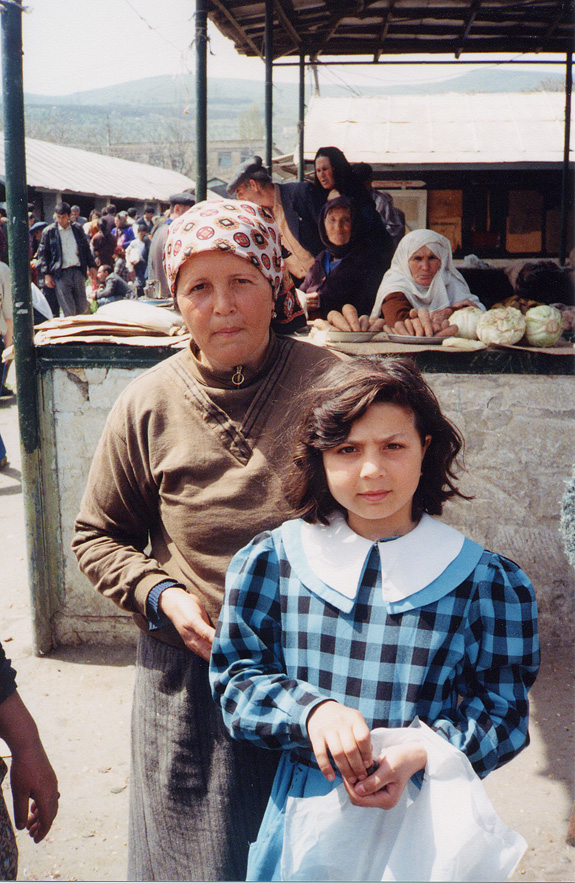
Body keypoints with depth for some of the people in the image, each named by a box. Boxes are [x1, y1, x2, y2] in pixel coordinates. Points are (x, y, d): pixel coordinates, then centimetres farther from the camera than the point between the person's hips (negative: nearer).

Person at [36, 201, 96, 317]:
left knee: (82, 307, 6)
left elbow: (86, 248, 19)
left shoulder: (77, 228, 10)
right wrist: (46, 274, -5)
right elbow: (42, 254, 3)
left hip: (78, 271, 3)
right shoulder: (49, 231, 1)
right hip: (61, 274, -3)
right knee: (68, 311, -6)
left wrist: (92, 265, 11)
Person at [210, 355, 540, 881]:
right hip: (301, 809, 1)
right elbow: (236, 678, -3)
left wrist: (419, 756, -23)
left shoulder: (486, 582, -8)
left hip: (422, 813, -1)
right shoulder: (270, 562, -5)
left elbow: (502, 711, -5)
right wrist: (311, 710, -23)